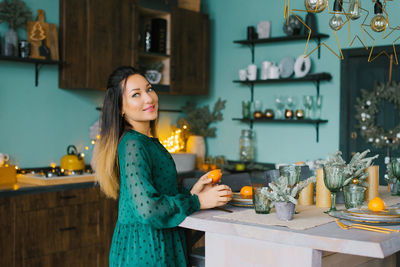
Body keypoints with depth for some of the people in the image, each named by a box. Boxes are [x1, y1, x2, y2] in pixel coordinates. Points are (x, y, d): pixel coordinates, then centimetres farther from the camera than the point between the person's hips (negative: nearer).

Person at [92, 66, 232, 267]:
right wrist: (199, 201, -17)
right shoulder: (133, 145, -19)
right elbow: (147, 208, -26)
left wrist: (191, 192, 2)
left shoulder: (150, 142, 9)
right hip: (143, 250, -9)